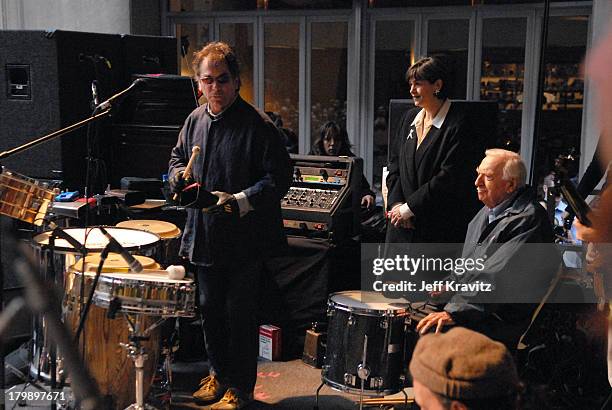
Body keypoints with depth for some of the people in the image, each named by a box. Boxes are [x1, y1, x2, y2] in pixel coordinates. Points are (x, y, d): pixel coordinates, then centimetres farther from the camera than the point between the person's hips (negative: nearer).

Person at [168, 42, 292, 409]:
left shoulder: (257, 125, -13)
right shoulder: (195, 120, 8)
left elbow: (279, 178, -15)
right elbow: (178, 157, 24)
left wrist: (239, 200, -24)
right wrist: (181, 176, 1)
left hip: (246, 238, -6)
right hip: (206, 235, 6)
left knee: (239, 312, 2)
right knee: (211, 308, 17)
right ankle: (219, 373, 37)